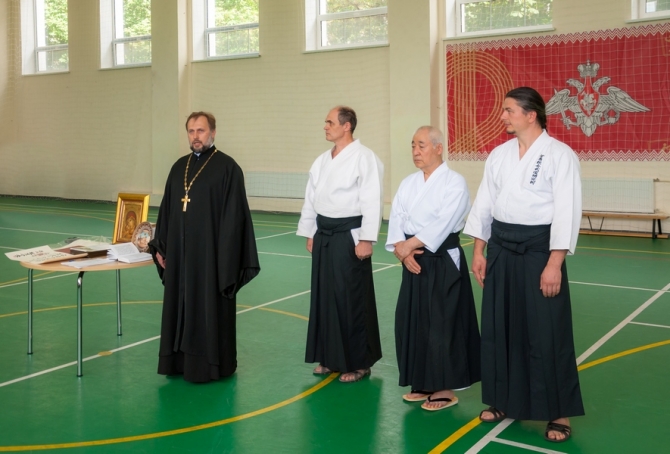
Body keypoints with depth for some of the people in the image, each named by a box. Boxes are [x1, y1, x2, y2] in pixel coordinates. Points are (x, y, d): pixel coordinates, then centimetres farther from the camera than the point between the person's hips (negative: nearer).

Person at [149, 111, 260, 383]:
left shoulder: (227, 168, -9)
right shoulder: (179, 167, 11)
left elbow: (233, 217, -13)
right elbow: (166, 209, 15)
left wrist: (225, 258, -16)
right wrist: (160, 247, 11)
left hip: (210, 253, -6)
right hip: (179, 253, 7)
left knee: (209, 311, 2)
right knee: (180, 308, 13)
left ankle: (211, 365, 14)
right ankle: (181, 360, 26)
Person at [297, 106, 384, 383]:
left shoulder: (364, 158, -12)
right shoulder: (322, 160, 12)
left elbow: (371, 202, -17)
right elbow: (311, 199, 16)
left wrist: (365, 240, -20)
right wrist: (310, 234, 15)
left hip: (349, 237, -8)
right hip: (324, 236, 8)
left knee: (352, 300, 0)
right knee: (324, 297, 13)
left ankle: (359, 362, 14)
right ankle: (330, 357, 27)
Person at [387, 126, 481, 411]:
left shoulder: (455, 182, -10)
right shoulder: (408, 183, 10)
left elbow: (442, 224, -19)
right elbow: (396, 219, 3)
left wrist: (408, 245, -17)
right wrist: (401, 250, -13)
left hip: (443, 262, -6)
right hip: (413, 262, 7)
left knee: (442, 324, -2)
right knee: (412, 322, 10)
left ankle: (445, 389, 13)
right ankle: (423, 384, 26)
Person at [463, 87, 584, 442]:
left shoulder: (559, 154, -9)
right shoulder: (499, 154, 8)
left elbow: (566, 212, -14)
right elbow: (484, 204, 11)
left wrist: (554, 264, -18)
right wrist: (478, 251, 7)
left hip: (539, 250, -5)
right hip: (501, 249, 6)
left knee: (547, 334, 1)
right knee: (499, 328, 11)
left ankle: (559, 413, 17)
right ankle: (504, 400, 29)